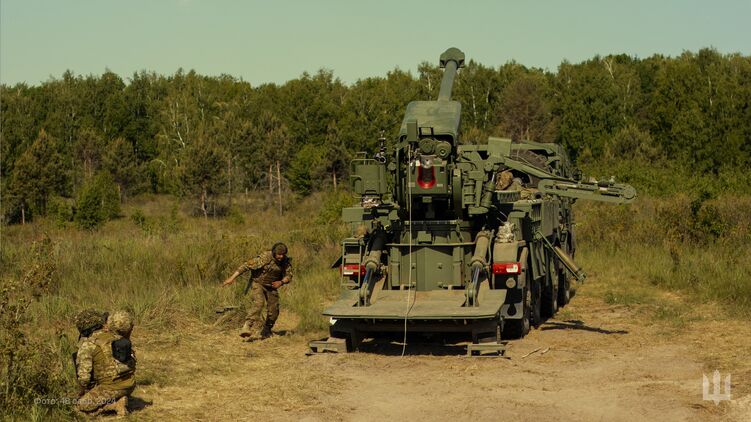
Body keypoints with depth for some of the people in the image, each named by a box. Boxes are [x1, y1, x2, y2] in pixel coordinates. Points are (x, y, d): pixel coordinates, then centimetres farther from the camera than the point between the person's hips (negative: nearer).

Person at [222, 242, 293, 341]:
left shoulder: (286, 261, -10)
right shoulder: (265, 258, -26)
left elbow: (288, 276, -5)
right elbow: (247, 266, -25)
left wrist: (281, 282, -28)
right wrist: (232, 278, -29)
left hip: (272, 286, 5)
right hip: (258, 284, -5)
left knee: (274, 310, 2)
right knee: (258, 303, -28)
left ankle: (266, 331, 25)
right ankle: (247, 328, -38)